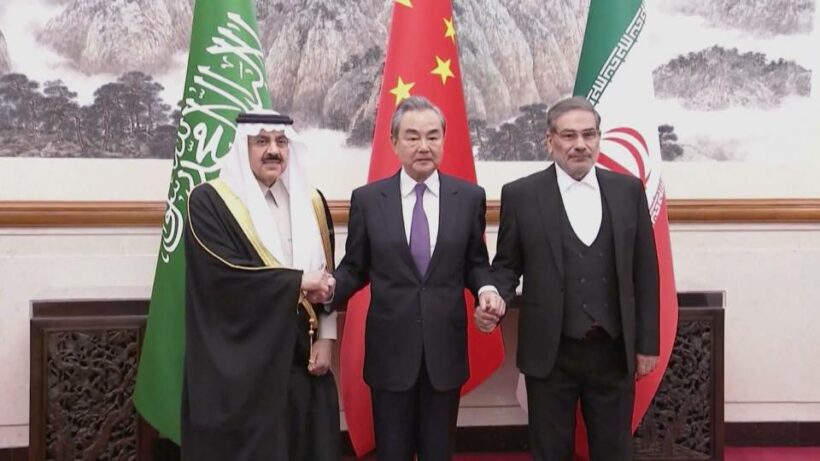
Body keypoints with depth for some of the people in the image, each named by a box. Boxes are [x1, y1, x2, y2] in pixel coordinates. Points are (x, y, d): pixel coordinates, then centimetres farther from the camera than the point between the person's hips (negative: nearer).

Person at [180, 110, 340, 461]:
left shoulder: (311, 203, 11)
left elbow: (327, 278, 11)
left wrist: (326, 338, 1)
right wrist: (297, 283, -14)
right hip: (239, 362, -4)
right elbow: (224, 274, -17)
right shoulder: (209, 201, -5)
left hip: (301, 357, 5)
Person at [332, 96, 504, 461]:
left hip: (446, 346, 1)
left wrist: (486, 289, -14)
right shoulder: (367, 199, -1)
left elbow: (475, 263, 7)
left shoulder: (469, 197, 1)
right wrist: (329, 288, -17)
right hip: (390, 348, 0)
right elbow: (355, 268, 3)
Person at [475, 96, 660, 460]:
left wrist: (647, 342, 5)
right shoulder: (520, 194, -2)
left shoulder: (628, 190, 3)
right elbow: (507, 265, 4)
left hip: (614, 351, 2)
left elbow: (644, 271, 6)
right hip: (550, 352, -2)